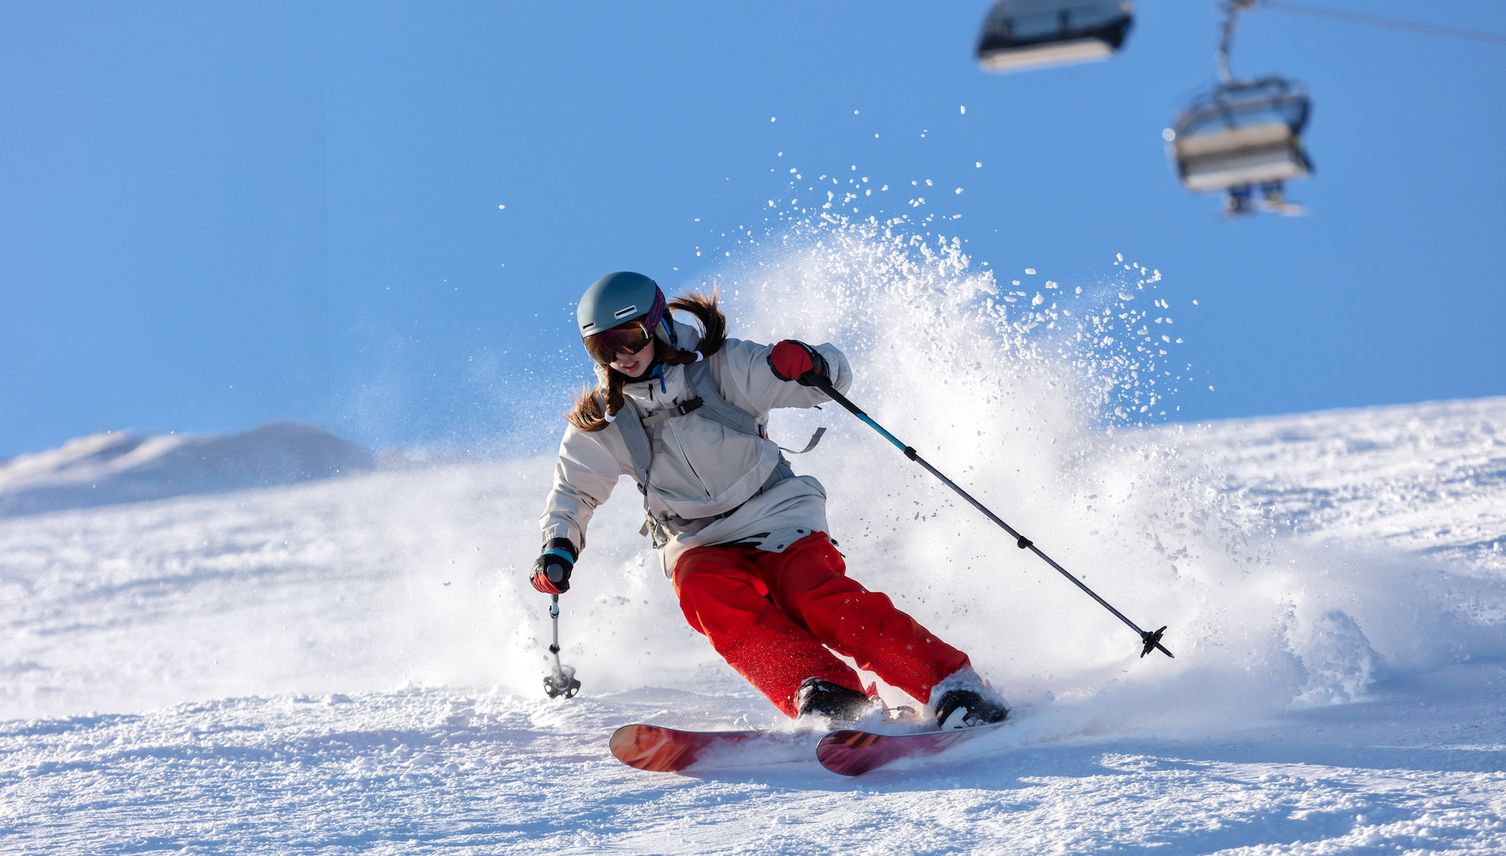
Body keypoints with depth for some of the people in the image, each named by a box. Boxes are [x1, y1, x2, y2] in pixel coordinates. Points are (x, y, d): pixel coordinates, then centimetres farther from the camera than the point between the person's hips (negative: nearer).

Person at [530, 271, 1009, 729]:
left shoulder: (720, 368, -8)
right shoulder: (603, 420, 1)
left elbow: (834, 374, -8)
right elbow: (574, 490, 16)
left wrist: (808, 364, -32)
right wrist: (558, 548, -4)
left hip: (774, 516, -2)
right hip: (698, 544, 3)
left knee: (815, 595, -30)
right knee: (703, 592, -32)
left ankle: (952, 687, -32)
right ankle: (824, 694, -43)